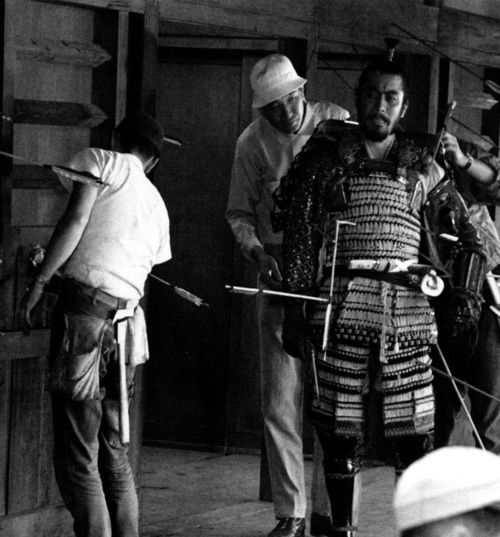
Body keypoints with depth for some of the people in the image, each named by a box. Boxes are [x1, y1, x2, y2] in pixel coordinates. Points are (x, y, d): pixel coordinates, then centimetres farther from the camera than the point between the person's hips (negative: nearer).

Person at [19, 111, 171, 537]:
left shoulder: (99, 161, 6)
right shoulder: (157, 206, 23)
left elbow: (75, 222, -8)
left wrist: (39, 283, -7)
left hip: (84, 306, -6)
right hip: (126, 318, 7)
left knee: (77, 454, -6)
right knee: (114, 450, 16)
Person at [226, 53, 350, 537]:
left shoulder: (337, 123, -1)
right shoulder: (253, 142, 2)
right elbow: (239, 212, 8)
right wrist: (257, 253, -11)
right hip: (282, 278, 1)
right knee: (280, 401, -1)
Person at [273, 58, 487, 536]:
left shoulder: (423, 165, 15)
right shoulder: (326, 156, 10)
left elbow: (466, 237, 19)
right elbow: (298, 236, 6)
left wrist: (464, 294, 6)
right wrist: (294, 310, -1)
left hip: (407, 312, 1)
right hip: (340, 310, -1)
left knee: (413, 434, -2)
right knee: (339, 431, 1)